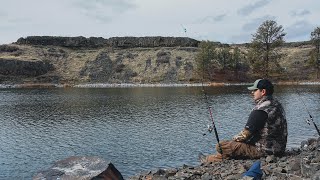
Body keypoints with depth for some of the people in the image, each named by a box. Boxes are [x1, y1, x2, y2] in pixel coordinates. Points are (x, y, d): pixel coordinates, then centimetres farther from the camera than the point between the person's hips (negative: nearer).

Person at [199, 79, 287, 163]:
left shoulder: (260, 109, -22)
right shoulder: (277, 104, 10)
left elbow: (247, 133, -20)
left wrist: (235, 139, 0)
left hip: (264, 150, -10)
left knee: (222, 146, -5)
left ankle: (210, 160, 23)